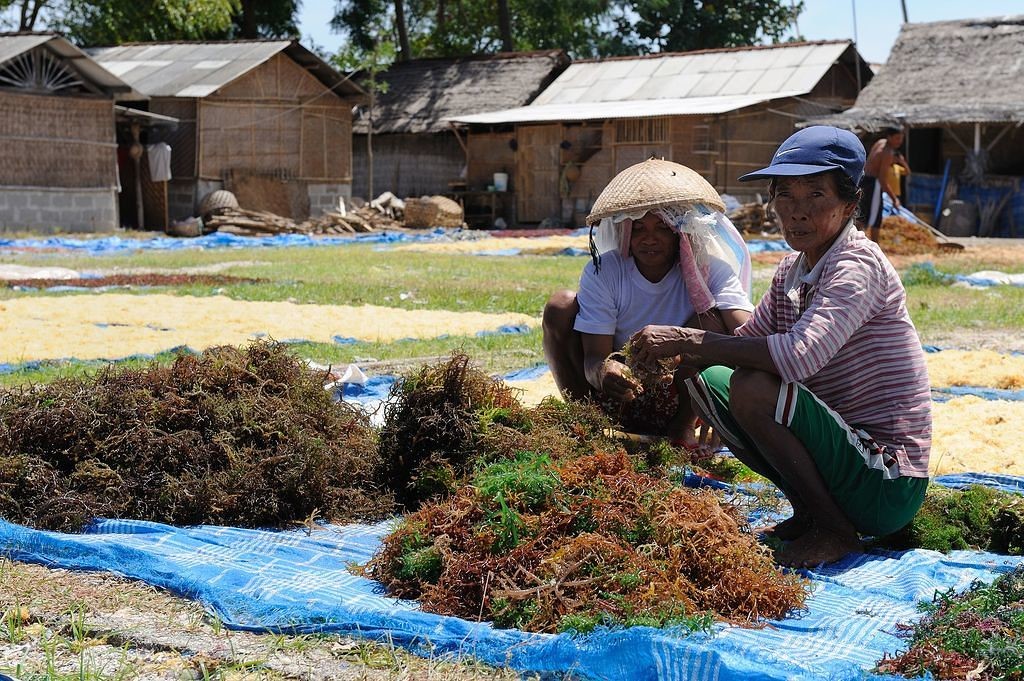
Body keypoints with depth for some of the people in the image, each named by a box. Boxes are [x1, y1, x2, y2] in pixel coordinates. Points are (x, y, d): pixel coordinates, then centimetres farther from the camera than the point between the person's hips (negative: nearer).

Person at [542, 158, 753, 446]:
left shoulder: (709, 269, -13)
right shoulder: (603, 272, -12)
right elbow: (594, 356, -20)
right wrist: (603, 371, -46)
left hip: (674, 401, -1)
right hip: (612, 398, 1)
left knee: (709, 320, -24)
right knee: (560, 306, -17)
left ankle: (682, 428, -10)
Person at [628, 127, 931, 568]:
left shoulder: (857, 264, -18)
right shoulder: (792, 271, 9)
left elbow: (800, 355, -35)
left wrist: (687, 340, -29)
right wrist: (675, 354, -7)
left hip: (889, 485, -9)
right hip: (844, 444, 9)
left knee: (753, 389, -28)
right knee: (708, 379, 5)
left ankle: (836, 531, -9)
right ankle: (809, 512, 9)